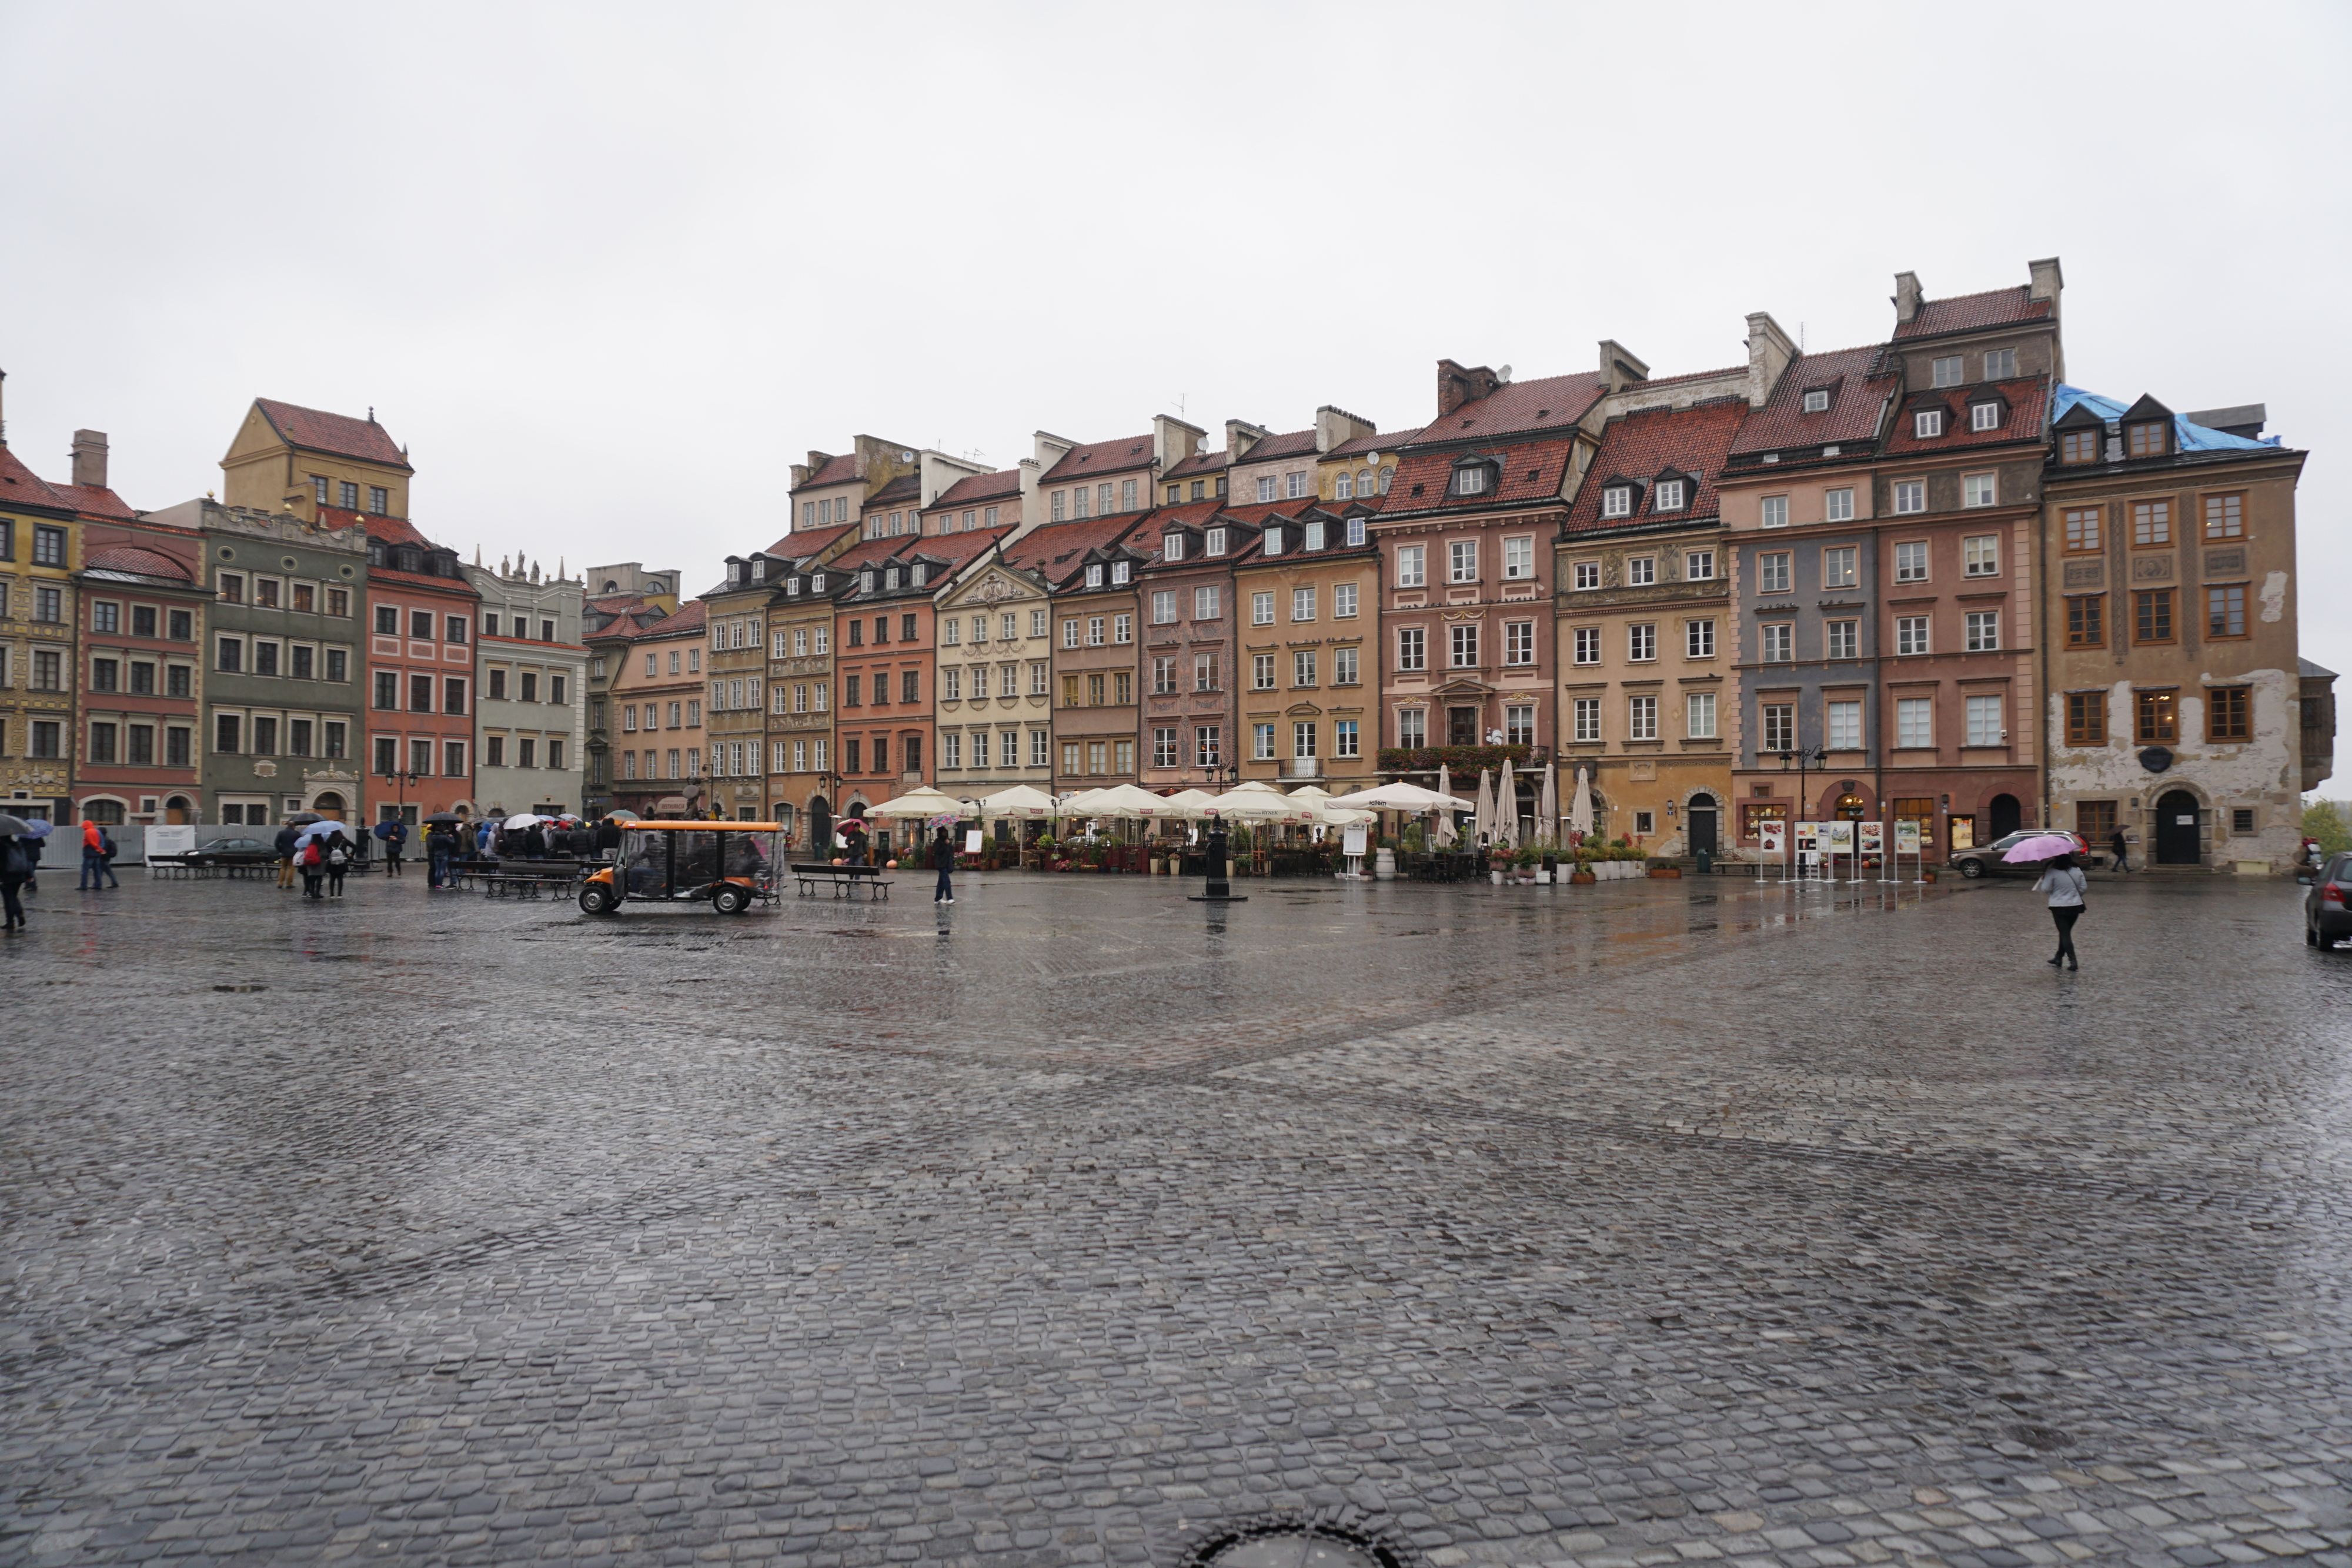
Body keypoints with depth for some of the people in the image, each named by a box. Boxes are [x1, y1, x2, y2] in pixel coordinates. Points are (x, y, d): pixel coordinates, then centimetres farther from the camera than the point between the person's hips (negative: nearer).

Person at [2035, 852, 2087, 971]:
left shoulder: (2052, 871, -14)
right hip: (2075, 906, 5)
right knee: (2066, 933, 18)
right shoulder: (2077, 870, 0)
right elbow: (2083, 887, 4)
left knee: (2065, 934, -1)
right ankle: (2059, 958, 28)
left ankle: (2073, 961, -10)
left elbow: (2046, 889, -12)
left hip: (2059, 907, -5)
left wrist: (2043, 879, 6)